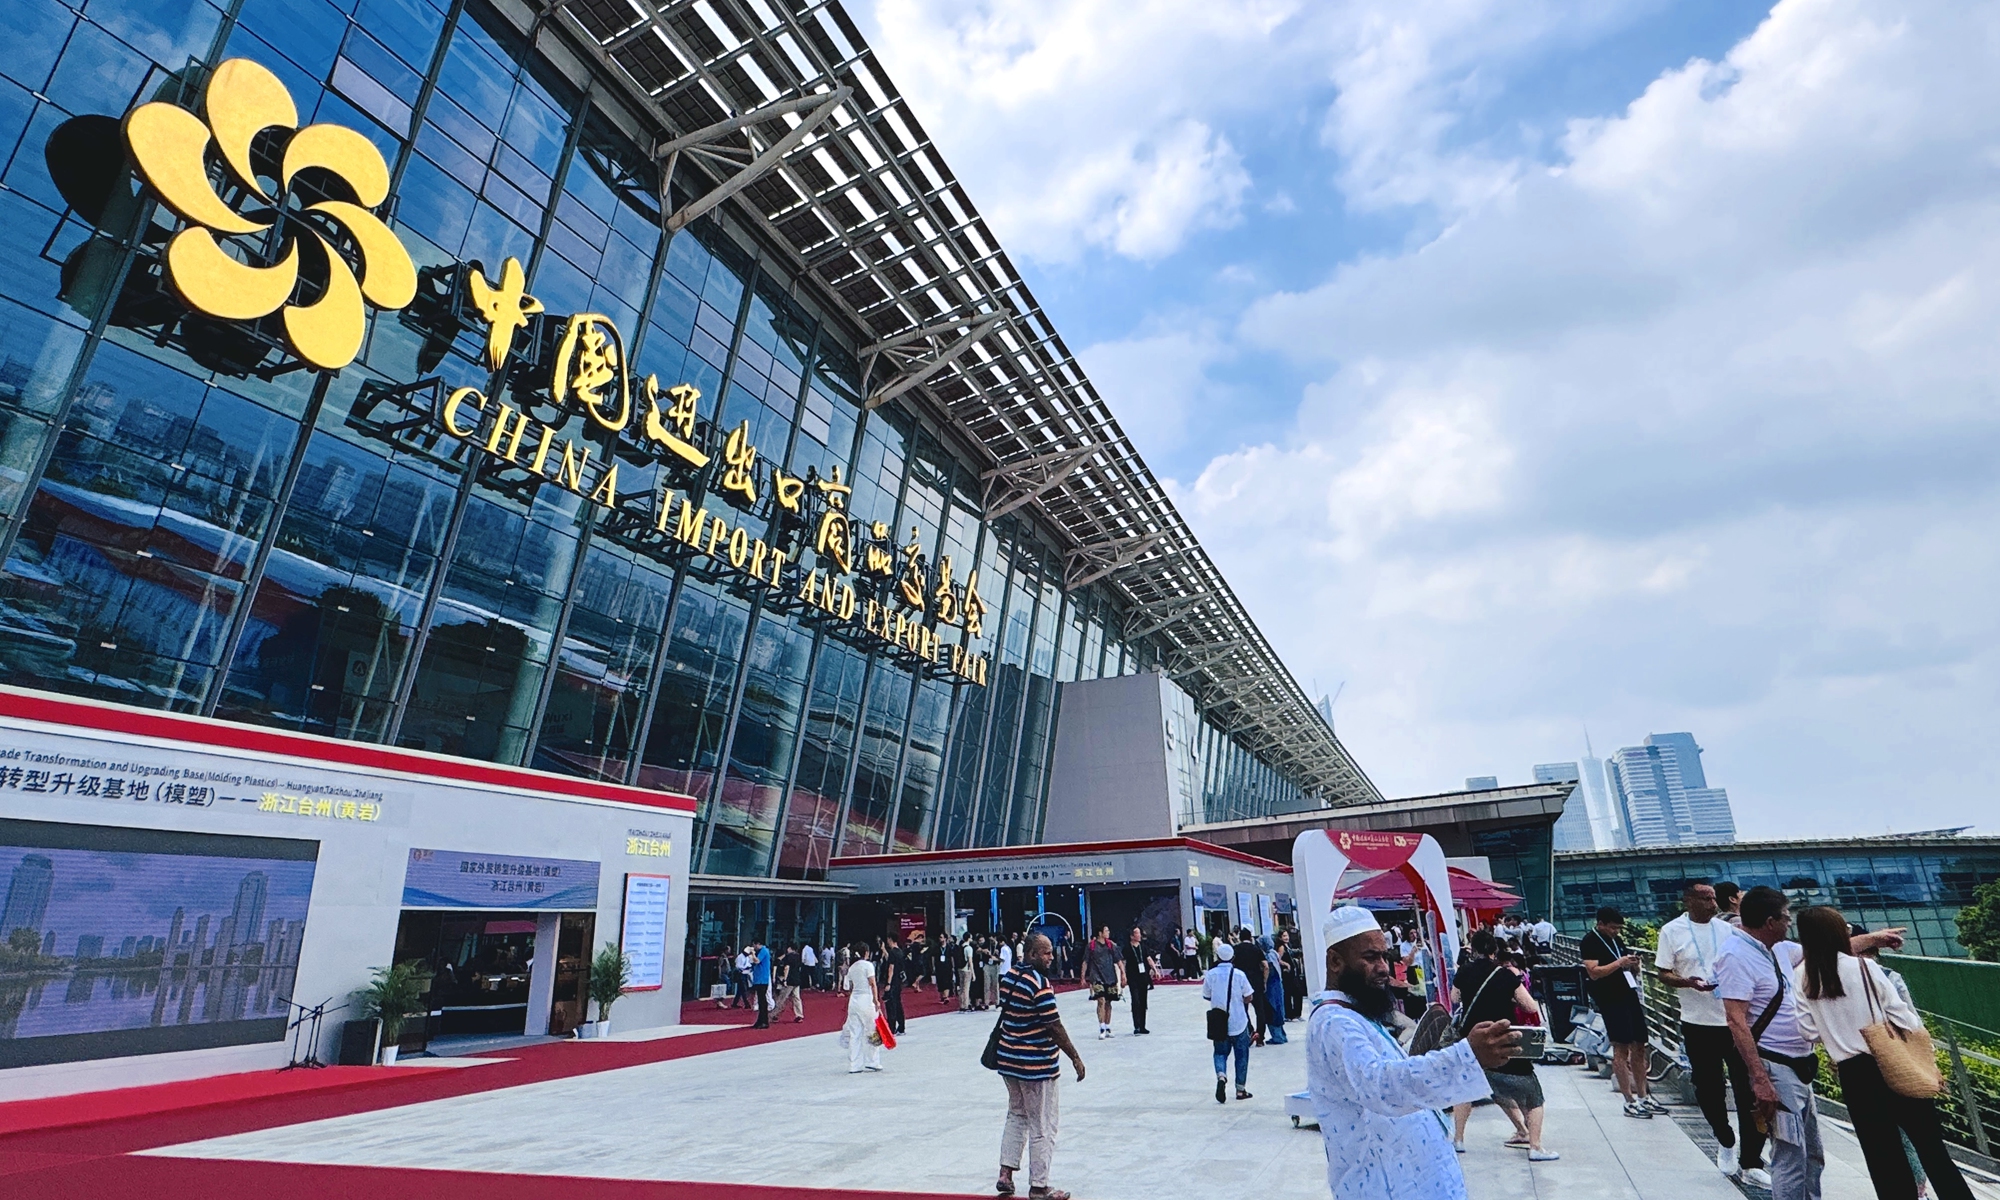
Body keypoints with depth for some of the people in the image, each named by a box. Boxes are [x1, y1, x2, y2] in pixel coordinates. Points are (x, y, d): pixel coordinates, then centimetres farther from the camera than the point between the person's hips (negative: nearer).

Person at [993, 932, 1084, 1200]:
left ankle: (1005, 1173, 23)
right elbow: (1054, 1026, -20)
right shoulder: (1040, 983, -22)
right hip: (1037, 1066, -8)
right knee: (1042, 1127, 6)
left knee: (1016, 1116, 24)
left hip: (1009, 1060, 8)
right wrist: (1075, 1058, -11)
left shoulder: (1009, 978, 3)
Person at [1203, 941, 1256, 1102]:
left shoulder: (1210, 974, -7)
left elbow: (1207, 996, 2)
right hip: (1239, 1022, -1)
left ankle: (1221, 1076, -14)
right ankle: (1241, 1090, 19)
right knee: (1241, 1055, 15)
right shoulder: (1239, 974, -11)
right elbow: (1248, 998, -7)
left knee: (1220, 1052, 14)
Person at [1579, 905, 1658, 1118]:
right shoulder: (1589, 942, -9)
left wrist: (1633, 964, 1)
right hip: (1610, 1000, -8)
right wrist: (1620, 962, -19)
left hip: (1629, 995, 8)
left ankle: (1644, 1096, 20)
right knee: (1621, 1048, -4)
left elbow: (1631, 972, 24)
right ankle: (1630, 1101, 1)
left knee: (1639, 1047, 10)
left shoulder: (1617, 940, 16)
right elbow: (1594, 972, -18)